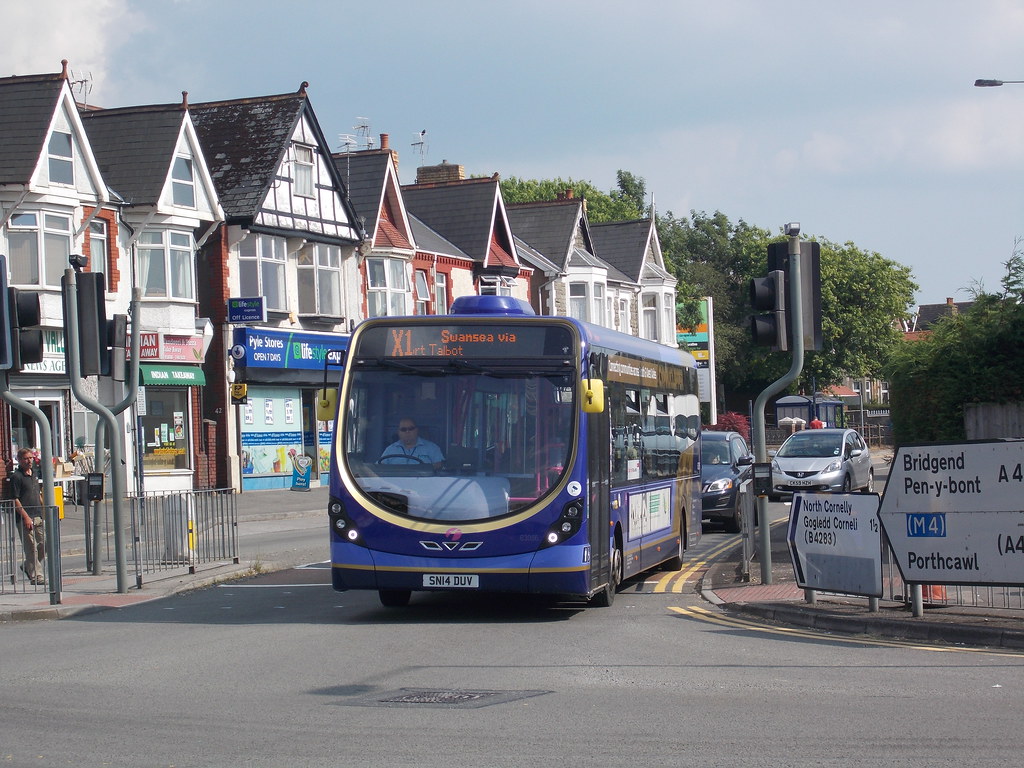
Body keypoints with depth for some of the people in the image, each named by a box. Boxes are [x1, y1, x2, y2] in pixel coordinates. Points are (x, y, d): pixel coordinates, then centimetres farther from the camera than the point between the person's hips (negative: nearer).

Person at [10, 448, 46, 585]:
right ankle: (36, 576, 1)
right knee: (31, 548, -5)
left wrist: (44, 511, 19)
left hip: (38, 516, 8)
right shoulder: (16, 476, -8)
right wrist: (25, 517, -17)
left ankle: (28, 567, 24)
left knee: (45, 543, 5)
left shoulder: (34, 474, 16)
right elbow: (15, 499, -12)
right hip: (25, 517, -8)